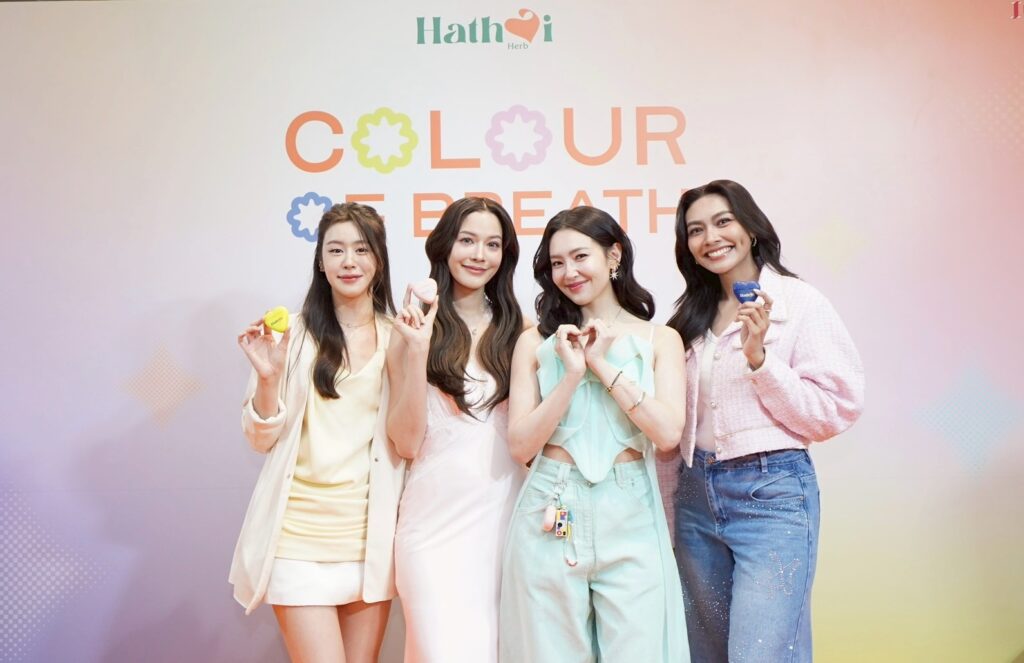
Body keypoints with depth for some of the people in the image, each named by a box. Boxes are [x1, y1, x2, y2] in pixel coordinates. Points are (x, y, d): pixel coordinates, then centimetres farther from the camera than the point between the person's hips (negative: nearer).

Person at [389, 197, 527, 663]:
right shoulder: (414, 328, 1)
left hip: (506, 513, 3)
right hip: (437, 518, -2)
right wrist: (417, 350, -14)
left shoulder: (519, 328, 6)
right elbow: (406, 443, -6)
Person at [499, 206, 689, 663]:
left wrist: (604, 365, -8)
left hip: (629, 519, 0)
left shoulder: (659, 339, 5)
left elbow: (668, 433, -8)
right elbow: (520, 445, -2)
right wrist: (572, 372, -11)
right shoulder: (536, 341, 5)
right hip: (551, 518, 1)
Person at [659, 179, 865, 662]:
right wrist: (670, 495, 15)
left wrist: (759, 358, -19)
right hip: (696, 495, 6)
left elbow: (833, 413, -10)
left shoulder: (798, 302, -5)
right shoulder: (691, 315, 11)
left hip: (772, 494, -6)